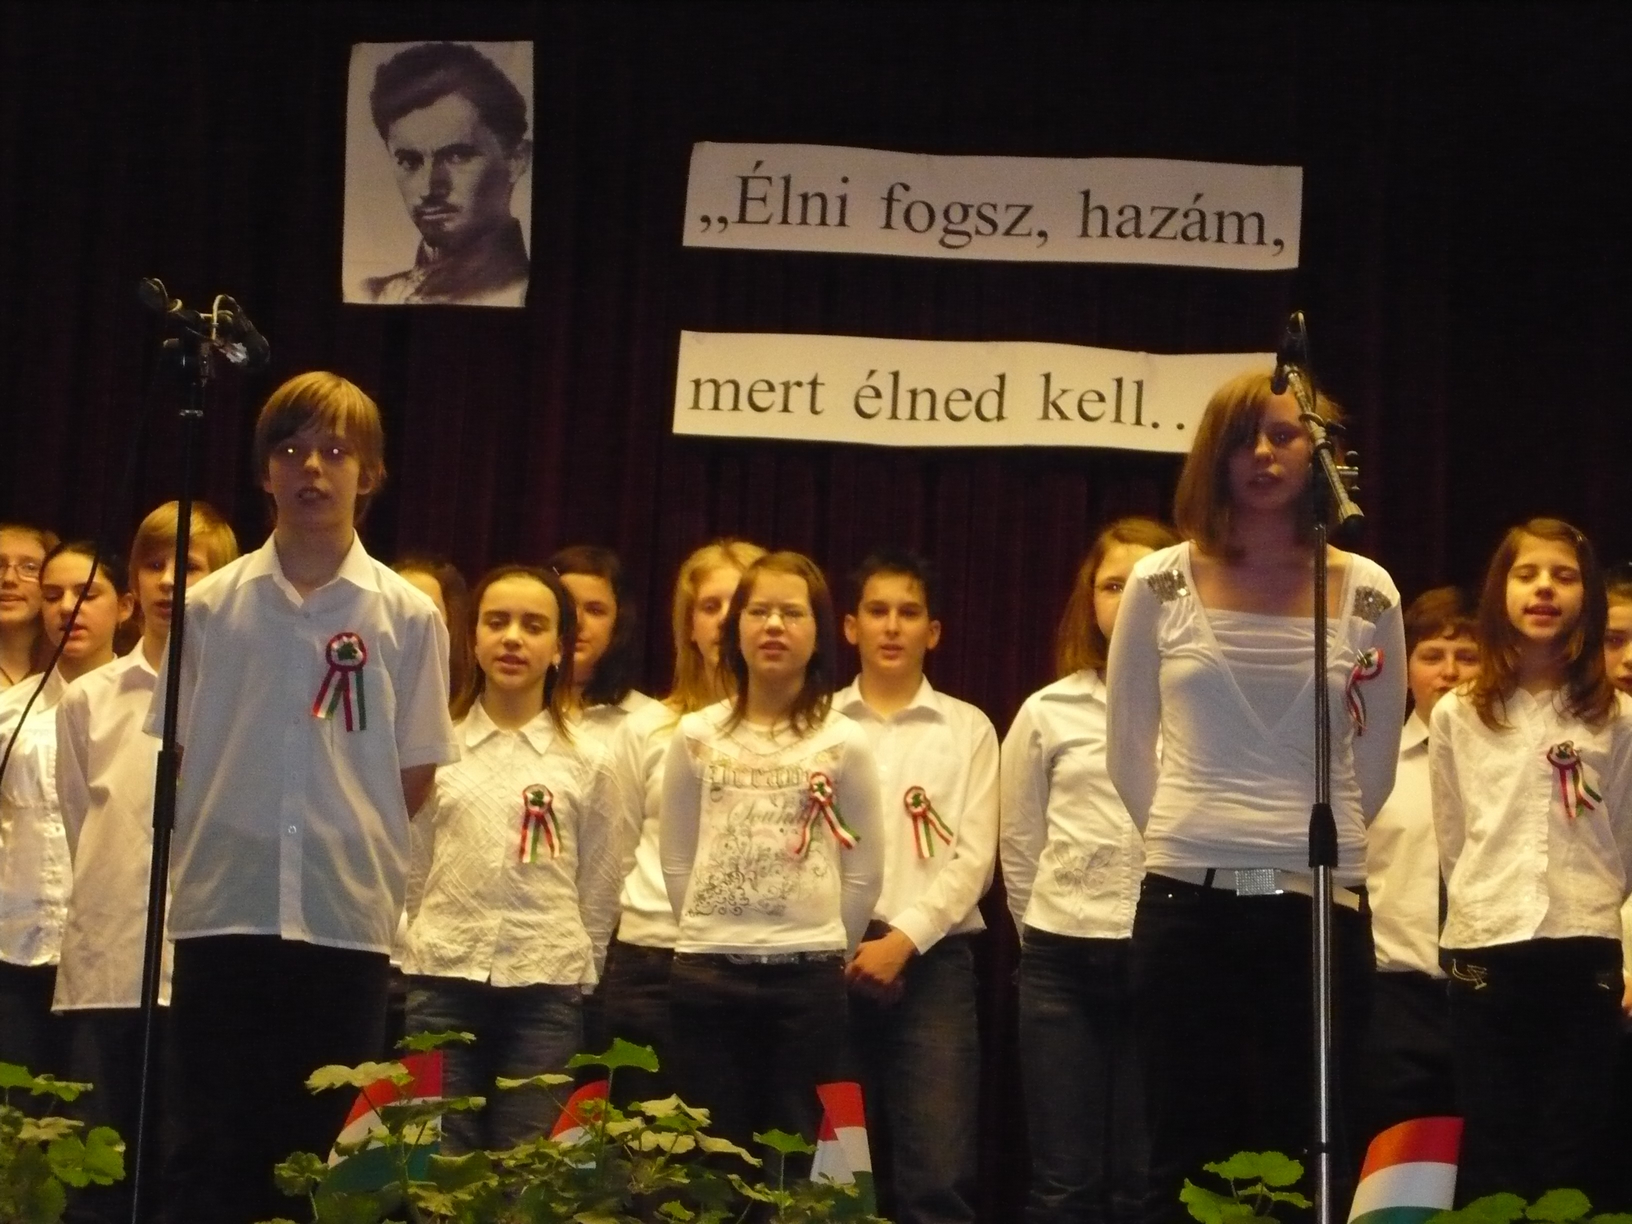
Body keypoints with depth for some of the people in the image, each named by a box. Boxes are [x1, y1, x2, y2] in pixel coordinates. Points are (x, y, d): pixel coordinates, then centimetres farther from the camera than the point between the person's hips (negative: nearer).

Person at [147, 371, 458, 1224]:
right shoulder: (210, 606, 3)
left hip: (346, 915, 0)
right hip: (223, 907, 1)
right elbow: (180, 759, 10)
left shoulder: (408, 617, 0)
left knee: (323, 1148, 5)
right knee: (212, 1142, 4)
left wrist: (348, 847, 3)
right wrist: (214, 849, 5)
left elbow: (415, 778, 5)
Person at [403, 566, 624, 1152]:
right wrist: (414, 949, 4)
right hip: (443, 983, 0)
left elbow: (599, 888, 8)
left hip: (545, 992, 0)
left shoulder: (584, 763, 4)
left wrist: (571, 969, 5)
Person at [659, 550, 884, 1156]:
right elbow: (676, 861, 9)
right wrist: (713, 935, 7)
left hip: (808, 976, -1)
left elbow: (864, 870, 5)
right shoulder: (696, 737, 5)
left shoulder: (844, 743, 1)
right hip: (706, 974, 1)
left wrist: (822, 950, 6)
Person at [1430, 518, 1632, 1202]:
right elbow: (1451, 843, 10)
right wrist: (1485, 909, 9)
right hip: (1484, 949, 0)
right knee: (1491, 1152, 4)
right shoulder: (1456, 717, 5)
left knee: (1572, 1158, 3)